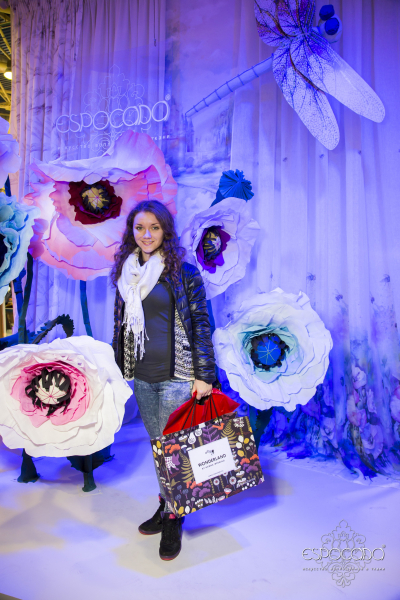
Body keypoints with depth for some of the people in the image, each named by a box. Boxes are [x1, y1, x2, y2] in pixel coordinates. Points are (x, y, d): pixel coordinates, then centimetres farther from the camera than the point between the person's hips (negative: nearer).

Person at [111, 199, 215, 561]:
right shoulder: (126, 272, 9)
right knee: (157, 445, 17)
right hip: (141, 376, 5)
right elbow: (120, 323, 15)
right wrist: (117, 367, 14)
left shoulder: (183, 272, -6)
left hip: (176, 375, -5)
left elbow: (201, 324, -7)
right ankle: (166, 506, 35)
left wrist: (204, 375, -11)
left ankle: (173, 519, 23)